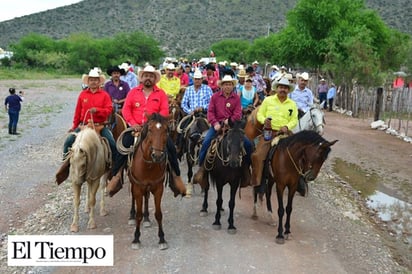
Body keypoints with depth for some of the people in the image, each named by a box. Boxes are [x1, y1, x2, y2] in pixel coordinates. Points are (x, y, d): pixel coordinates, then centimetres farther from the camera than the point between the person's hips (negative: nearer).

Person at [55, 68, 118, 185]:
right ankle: (65, 162, 5)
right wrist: (74, 126, 11)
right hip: (84, 125, 2)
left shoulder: (104, 95, 2)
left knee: (112, 143, -17)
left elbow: (109, 110, -6)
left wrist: (97, 110, -22)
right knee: (68, 141, -13)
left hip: (100, 125, -1)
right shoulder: (83, 94, 7)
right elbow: (78, 111, 10)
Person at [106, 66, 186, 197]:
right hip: (135, 127, 1)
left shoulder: (161, 93, 9)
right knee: (123, 145, -19)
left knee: (170, 146, -18)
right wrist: (133, 123, -13)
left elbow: (164, 111, -1)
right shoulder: (133, 92, 11)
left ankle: (176, 176, -4)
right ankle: (116, 176, -6)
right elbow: (126, 109, 2)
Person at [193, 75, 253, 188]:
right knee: (206, 142, -23)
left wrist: (229, 121, -19)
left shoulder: (236, 98, 5)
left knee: (247, 143, -12)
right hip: (217, 124, -1)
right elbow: (210, 112, -1)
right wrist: (215, 123, -16)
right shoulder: (215, 96, 4)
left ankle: (246, 167, 8)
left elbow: (238, 114, -2)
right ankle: (202, 167, -11)